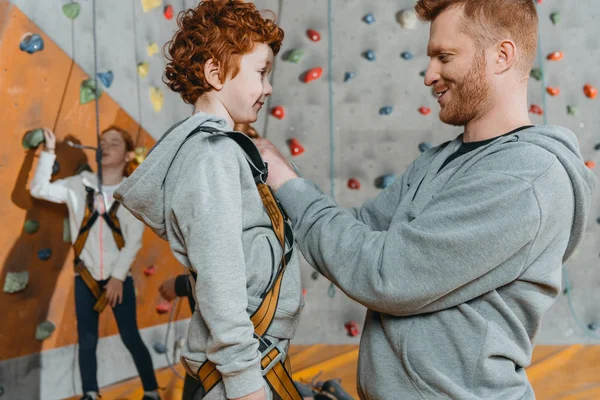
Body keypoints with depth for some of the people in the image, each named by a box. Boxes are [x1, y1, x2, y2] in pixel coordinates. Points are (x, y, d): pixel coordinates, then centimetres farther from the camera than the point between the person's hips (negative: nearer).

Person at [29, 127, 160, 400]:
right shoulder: (80, 184, 2)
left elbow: (134, 241, -8)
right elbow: (39, 189, -4)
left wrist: (117, 277, -12)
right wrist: (49, 151, -10)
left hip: (119, 278, -2)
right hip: (86, 276, 2)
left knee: (131, 339, 3)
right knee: (86, 341, 9)